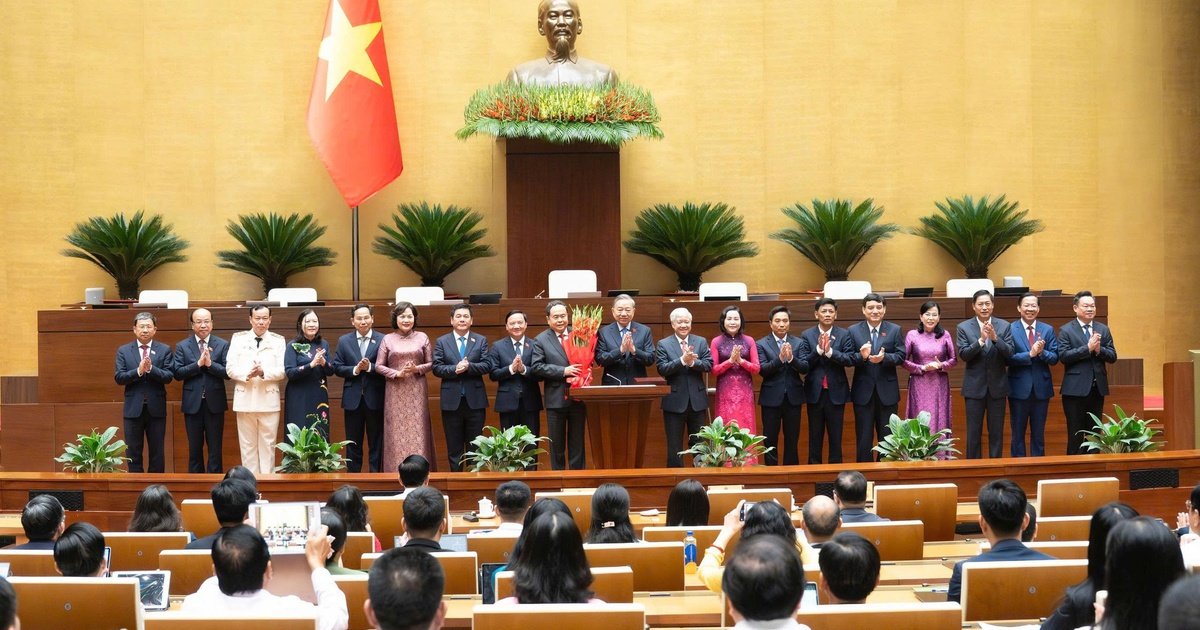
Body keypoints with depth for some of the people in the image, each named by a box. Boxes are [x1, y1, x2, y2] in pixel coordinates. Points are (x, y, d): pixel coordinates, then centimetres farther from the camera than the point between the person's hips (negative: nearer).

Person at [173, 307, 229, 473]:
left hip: (215, 403, -1)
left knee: (215, 447, 4)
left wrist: (210, 364, -20)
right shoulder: (182, 346, 3)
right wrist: (198, 364, -18)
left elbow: (227, 373, -6)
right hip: (193, 403, 1)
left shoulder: (222, 345, 2)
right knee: (195, 447, 8)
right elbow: (178, 373, -7)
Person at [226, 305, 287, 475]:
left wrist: (263, 372, -19)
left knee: (268, 445, 3)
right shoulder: (238, 338, 7)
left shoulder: (278, 340, 6)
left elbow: (282, 371, -2)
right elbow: (230, 368, 1)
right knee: (248, 445, 4)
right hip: (245, 399, 0)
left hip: (269, 400, 0)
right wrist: (247, 374, -18)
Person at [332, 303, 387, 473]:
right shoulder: (344, 341, 6)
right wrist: (355, 369, -14)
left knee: (376, 442, 5)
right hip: (353, 399, 2)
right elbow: (337, 368, 2)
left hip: (375, 398, -2)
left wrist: (370, 367, -21)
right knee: (353, 444, 8)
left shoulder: (382, 340, -2)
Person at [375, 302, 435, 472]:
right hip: (395, 393, 0)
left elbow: (431, 364, 7)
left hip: (417, 392, 0)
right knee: (397, 433, -1)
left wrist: (417, 369, -12)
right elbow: (379, 366, 2)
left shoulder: (422, 338, 6)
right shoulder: (387, 340, 4)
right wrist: (397, 373, -12)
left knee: (417, 432, -1)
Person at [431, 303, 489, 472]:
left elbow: (487, 366, -3)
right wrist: (455, 369, -19)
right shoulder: (442, 341, 6)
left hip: (475, 400, 0)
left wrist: (469, 366, -20)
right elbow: (436, 368, -3)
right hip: (451, 400, 0)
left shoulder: (481, 341, 7)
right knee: (454, 446, 4)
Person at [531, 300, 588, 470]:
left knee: (577, 442, 7)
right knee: (557, 444, 7)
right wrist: (563, 371, -17)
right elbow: (537, 366, -9)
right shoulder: (541, 340, 0)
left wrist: (586, 370, -14)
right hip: (556, 397, -1)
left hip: (578, 397, 1)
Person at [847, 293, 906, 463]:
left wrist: (884, 358, -22)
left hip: (887, 391, 1)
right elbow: (848, 359, -4)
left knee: (887, 437, 7)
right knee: (864, 438, 4)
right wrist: (861, 356, -25)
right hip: (863, 391, 0)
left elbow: (901, 357, -4)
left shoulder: (895, 330, 4)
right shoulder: (853, 331, 2)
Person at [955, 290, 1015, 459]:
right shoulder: (964, 328, -1)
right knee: (974, 432, 3)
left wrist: (995, 338, -22)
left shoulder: (1004, 326, 2)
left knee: (996, 432, 6)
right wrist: (981, 340, -23)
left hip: (997, 386, 1)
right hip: (975, 387, -1)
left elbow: (1009, 353, -7)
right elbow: (963, 355, -11)